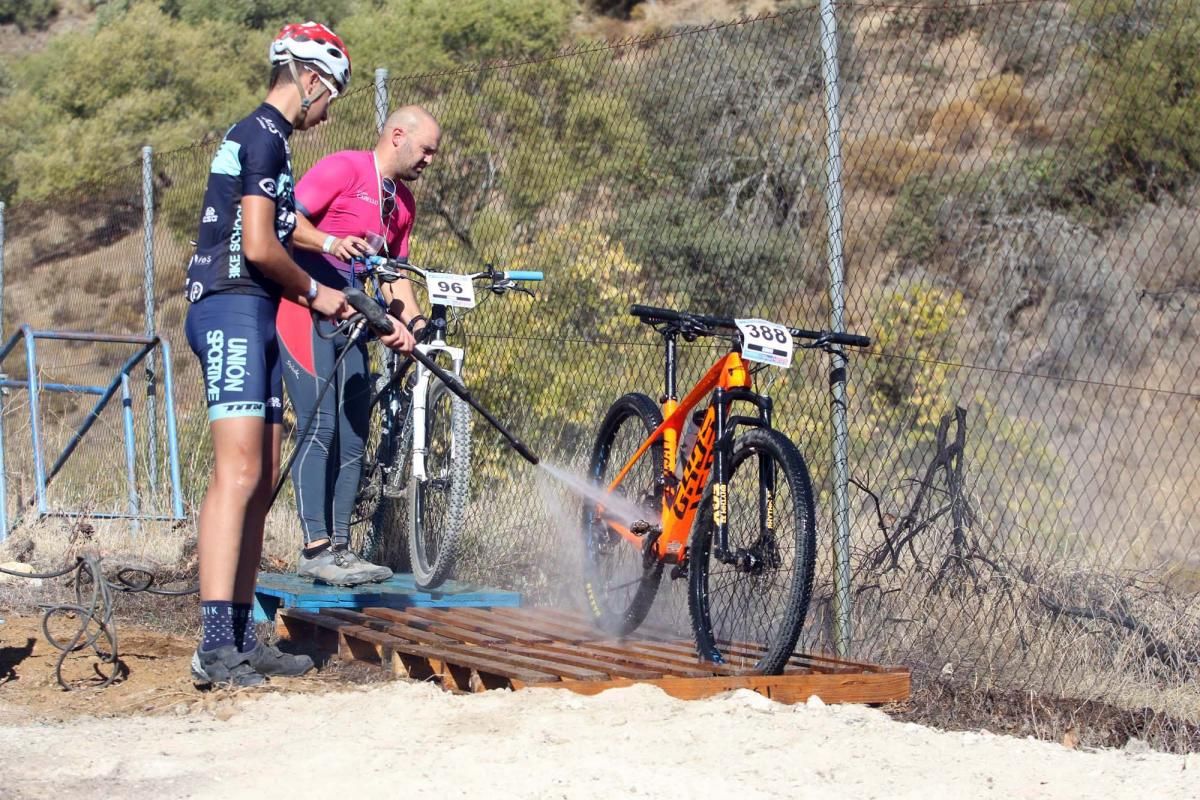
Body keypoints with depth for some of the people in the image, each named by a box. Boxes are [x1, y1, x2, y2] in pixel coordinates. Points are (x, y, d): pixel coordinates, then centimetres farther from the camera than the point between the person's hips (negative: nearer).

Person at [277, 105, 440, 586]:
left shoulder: (402, 203, 17)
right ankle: (316, 548, -14)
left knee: (353, 436, 6)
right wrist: (330, 243, -33)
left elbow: (394, 273, 17)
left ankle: (339, 547, 11)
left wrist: (415, 322, 1)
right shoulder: (345, 168, -9)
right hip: (306, 308, -9)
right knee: (320, 427, -14)